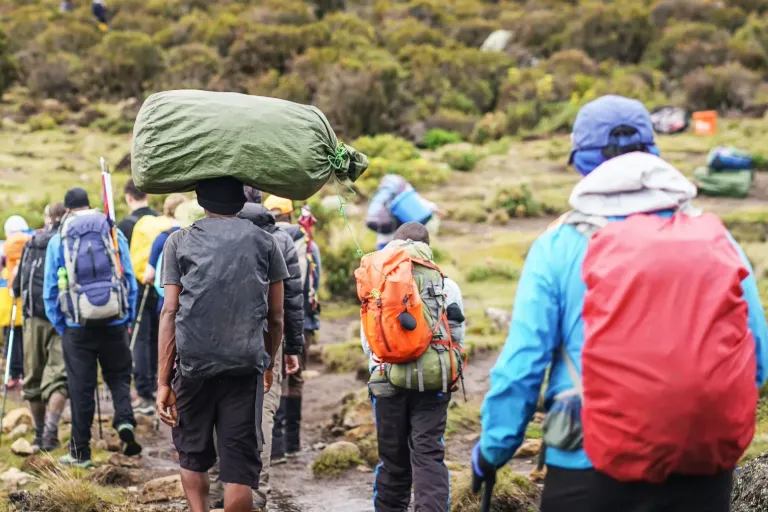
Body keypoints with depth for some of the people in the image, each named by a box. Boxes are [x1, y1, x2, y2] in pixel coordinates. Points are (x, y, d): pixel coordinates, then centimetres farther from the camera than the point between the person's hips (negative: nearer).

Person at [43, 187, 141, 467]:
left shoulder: (58, 241, 1)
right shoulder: (114, 234, 3)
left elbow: (50, 288, 1)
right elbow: (130, 278, 3)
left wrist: (58, 324, 9)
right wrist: (128, 317, 10)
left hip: (77, 326, -1)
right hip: (114, 321, 1)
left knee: (80, 386, 6)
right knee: (118, 376, 15)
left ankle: (80, 452, 10)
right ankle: (125, 420, -11)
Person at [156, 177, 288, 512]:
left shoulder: (180, 242, 5)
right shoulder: (264, 242, 7)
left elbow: (170, 313, -2)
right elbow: (276, 317, 7)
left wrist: (163, 382, -3)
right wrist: (268, 363, 23)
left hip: (193, 365, 0)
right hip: (245, 368, 0)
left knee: (193, 457, 18)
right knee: (239, 465, 2)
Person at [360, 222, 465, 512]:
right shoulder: (446, 286, 2)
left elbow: (366, 340, 9)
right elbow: (457, 338, 7)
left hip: (387, 379, 1)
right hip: (433, 382, -1)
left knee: (393, 456, 12)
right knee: (429, 455, -2)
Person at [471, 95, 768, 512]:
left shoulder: (560, 245, -4)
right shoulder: (716, 238, 3)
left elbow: (520, 365, -4)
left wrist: (494, 448, 10)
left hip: (593, 468, -1)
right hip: (704, 471, 2)